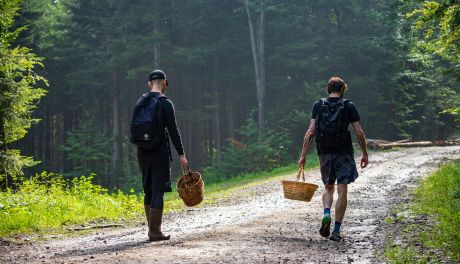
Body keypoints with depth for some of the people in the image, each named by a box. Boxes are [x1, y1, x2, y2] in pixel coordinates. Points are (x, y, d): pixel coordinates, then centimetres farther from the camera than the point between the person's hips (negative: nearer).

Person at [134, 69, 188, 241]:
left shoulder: (140, 102, 11)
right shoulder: (165, 103, -8)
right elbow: (173, 130, -11)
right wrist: (181, 154, -8)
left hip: (142, 152, 6)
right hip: (160, 152, -6)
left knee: (148, 190, 15)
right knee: (158, 191, -5)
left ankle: (152, 228, 21)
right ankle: (155, 232, -8)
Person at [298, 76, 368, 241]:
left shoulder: (318, 106, 3)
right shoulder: (348, 107, -1)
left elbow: (310, 132, -4)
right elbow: (359, 133, -5)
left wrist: (303, 155, -2)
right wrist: (364, 154, 6)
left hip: (325, 153, 2)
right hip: (343, 153, -2)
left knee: (328, 187, 20)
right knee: (342, 191, 2)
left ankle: (326, 214, -6)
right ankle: (336, 230, -2)